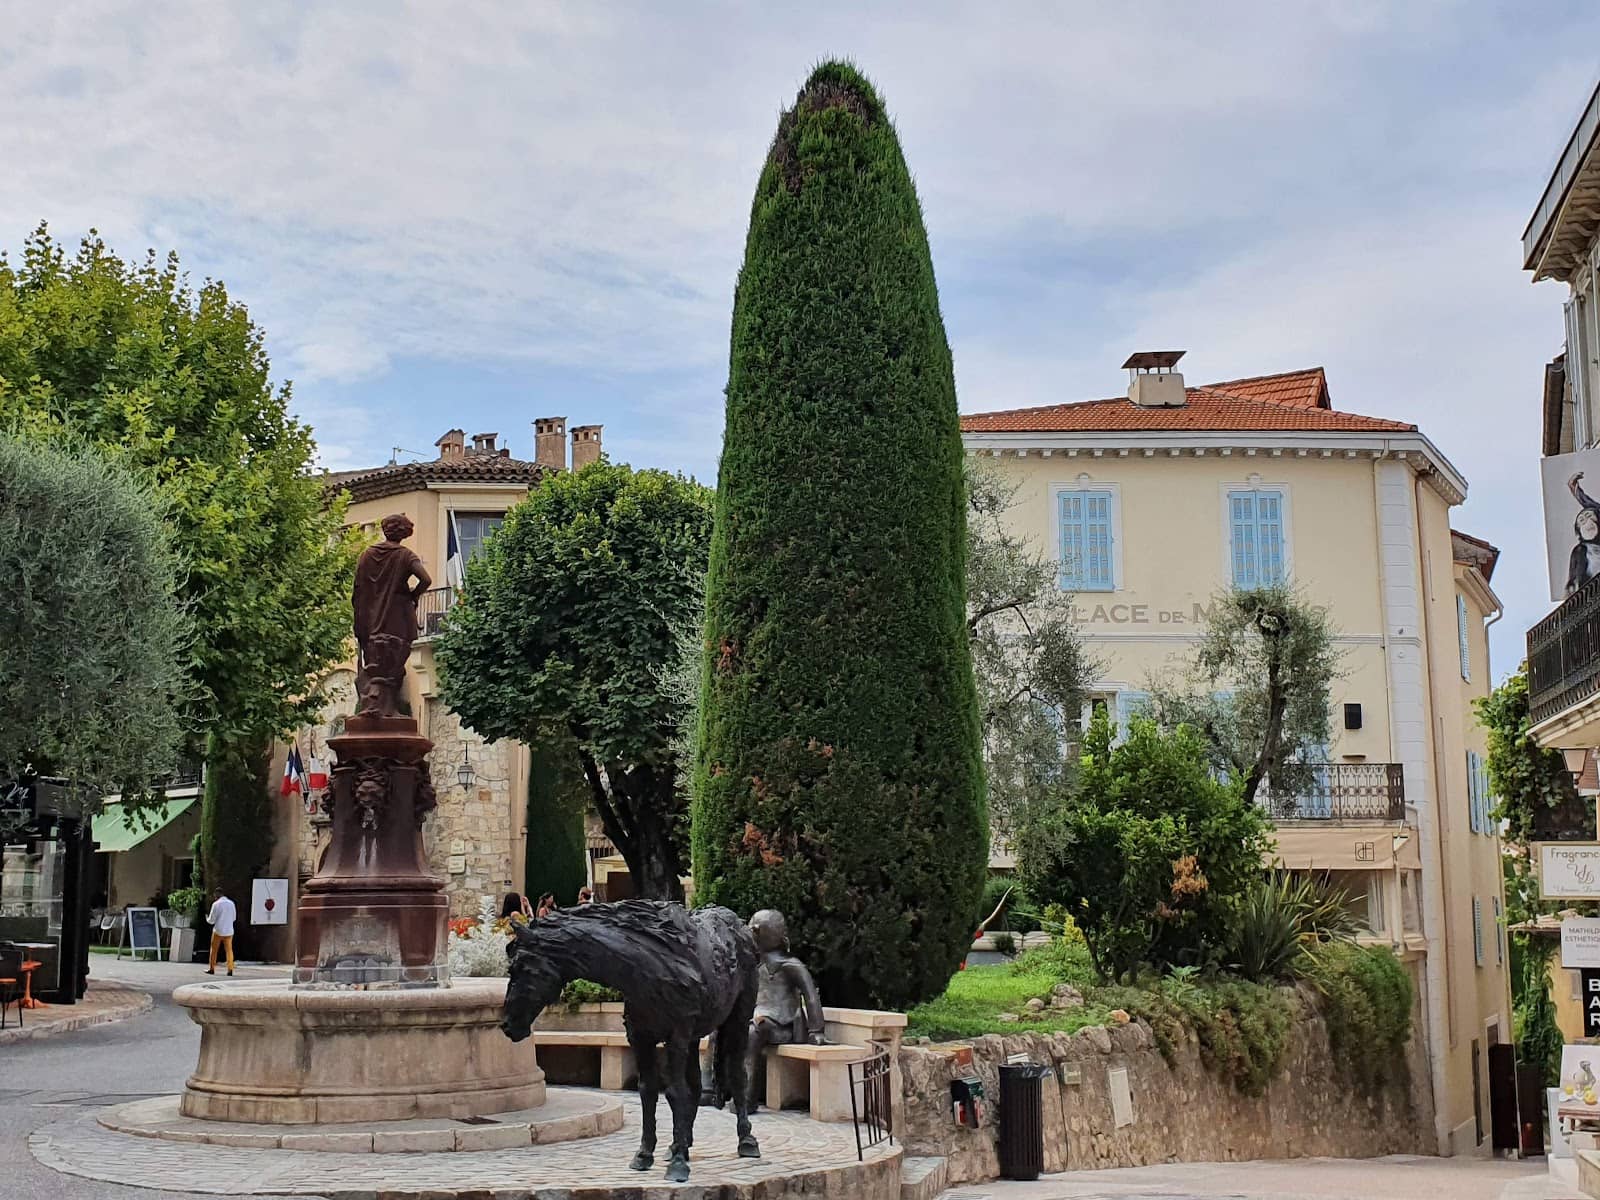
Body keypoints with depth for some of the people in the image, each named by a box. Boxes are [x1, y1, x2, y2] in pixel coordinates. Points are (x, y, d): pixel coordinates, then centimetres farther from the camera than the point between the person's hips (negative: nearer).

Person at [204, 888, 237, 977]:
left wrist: (207, 919, 17)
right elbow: (234, 918, 13)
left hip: (218, 931, -3)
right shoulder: (231, 903, 3)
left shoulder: (216, 904, -9)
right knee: (229, 950, 6)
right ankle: (230, 969, -2)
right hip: (229, 931, 3)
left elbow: (211, 920, -5)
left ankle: (212, 969, 14)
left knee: (214, 950, 10)